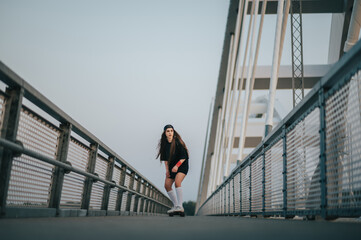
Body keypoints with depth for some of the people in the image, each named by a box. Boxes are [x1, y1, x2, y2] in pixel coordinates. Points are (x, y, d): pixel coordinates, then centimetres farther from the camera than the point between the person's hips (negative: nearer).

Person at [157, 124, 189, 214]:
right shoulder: (164, 143, 1)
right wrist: (167, 169, 3)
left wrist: (177, 166, -25)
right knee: (167, 185, 0)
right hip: (172, 167, 7)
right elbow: (165, 158, 10)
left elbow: (184, 157, -16)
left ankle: (180, 206, -26)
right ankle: (175, 205, 13)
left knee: (177, 182, -27)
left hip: (182, 166, -7)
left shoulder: (178, 142, -17)